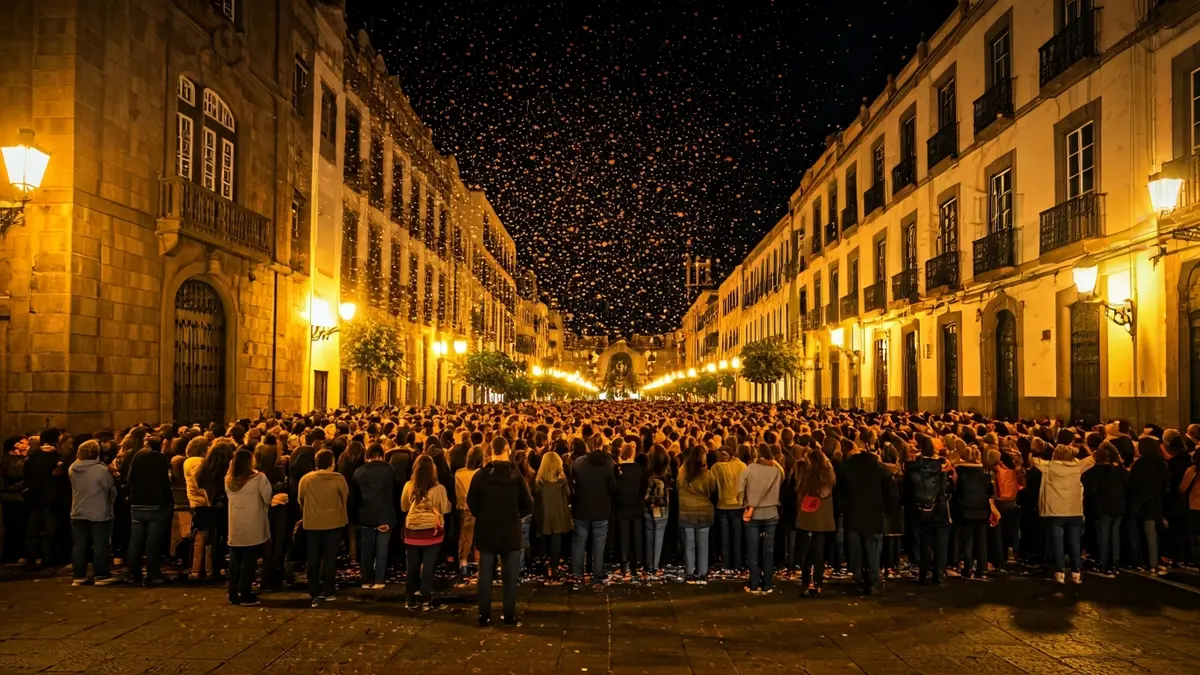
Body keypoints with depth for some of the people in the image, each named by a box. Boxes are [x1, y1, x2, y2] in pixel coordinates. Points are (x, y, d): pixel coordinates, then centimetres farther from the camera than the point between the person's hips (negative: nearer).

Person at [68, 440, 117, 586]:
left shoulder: (73, 469, -5)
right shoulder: (103, 470, -18)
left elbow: (75, 489, 13)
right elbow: (112, 491, -8)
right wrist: (108, 504, 13)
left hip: (78, 514, 5)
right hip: (99, 514, -4)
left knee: (79, 545, 12)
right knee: (100, 545, 4)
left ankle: (78, 576, 15)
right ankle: (101, 576, 7)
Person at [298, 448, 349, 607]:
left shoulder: (305, 479, -8)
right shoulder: (338, 479, -13)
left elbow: (300, 500, 2)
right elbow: (346, 497, -2)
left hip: (311, 523, 1)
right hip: (334, 522, -1)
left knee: (313, 559, 13)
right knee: (330, 558, 9)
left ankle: (314, 591, 17)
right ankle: (328, 591, 11)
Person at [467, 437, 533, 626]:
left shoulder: (480, 475, -9)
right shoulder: (516, 475, -11)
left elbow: (471, 504, -3)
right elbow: (528, 506, -8)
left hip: (486, 532, 1)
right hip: (511, 532, -1)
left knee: (485, 575, 10)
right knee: (510, 576, 9)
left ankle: (484, 615, 13)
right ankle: (509, 615, 12)